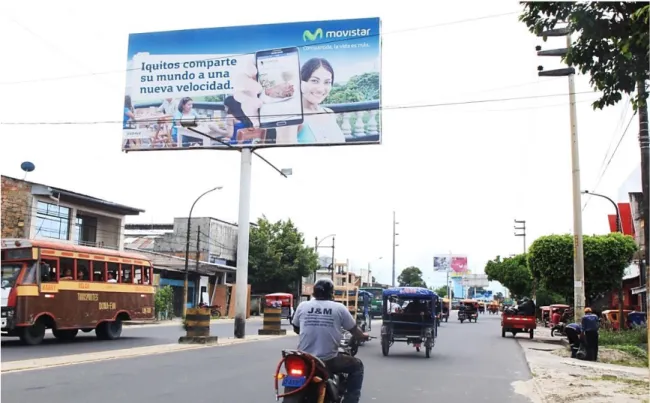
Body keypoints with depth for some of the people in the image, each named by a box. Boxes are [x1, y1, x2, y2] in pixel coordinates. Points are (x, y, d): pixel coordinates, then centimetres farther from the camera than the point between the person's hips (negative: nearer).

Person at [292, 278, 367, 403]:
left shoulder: (302, 306, 5)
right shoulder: (339, 308, 0)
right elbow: (354, 330, 10)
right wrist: (363, 336, 33)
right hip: (328, 361, -3)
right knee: (357, 365, 21)